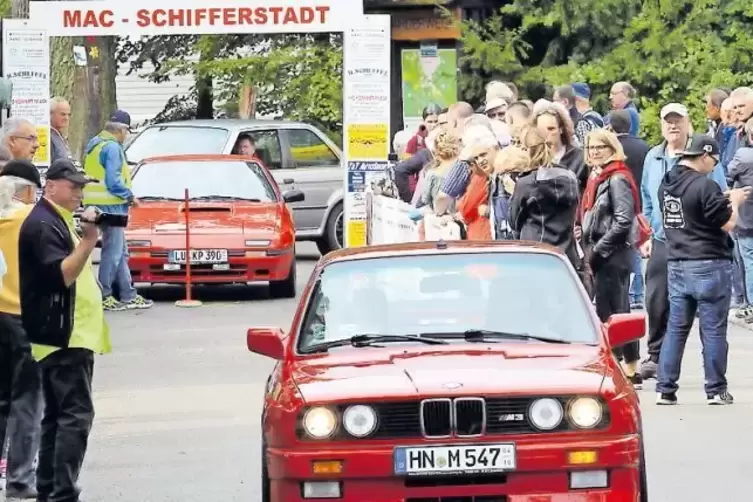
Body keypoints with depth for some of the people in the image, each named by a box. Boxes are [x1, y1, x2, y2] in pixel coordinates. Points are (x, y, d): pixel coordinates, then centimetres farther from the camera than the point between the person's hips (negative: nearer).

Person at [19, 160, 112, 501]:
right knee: (76, 415, -15)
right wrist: (88, 241, -33)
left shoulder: (58, 220, 20)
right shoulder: (42, 224, -13)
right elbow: (61, 275, -25)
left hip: (63, 335, 11)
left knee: (57, 416, 13)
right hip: (65, 335, -11)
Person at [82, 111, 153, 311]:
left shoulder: (95, 144, 16)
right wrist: (130, 197, -8)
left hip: (98, 204, 10)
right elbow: (113, 181, -21)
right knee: (113, 251, -5)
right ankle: (104, 296, -2)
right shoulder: (112, 148, -14)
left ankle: (129, 295, 17)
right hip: (110, 205, -10)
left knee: (121, 252, 14)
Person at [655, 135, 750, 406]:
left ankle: (665, 389, 7)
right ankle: (716, 390, 5)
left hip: (676, 265, 7)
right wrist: (734, 201, 4)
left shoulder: (667, 182, 7)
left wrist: (722, 199, 17)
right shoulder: (704, 185, -17)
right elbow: (727, 223, -14)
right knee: (713, 329, 1)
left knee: (676, 327, 10)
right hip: (709, 265, -7)